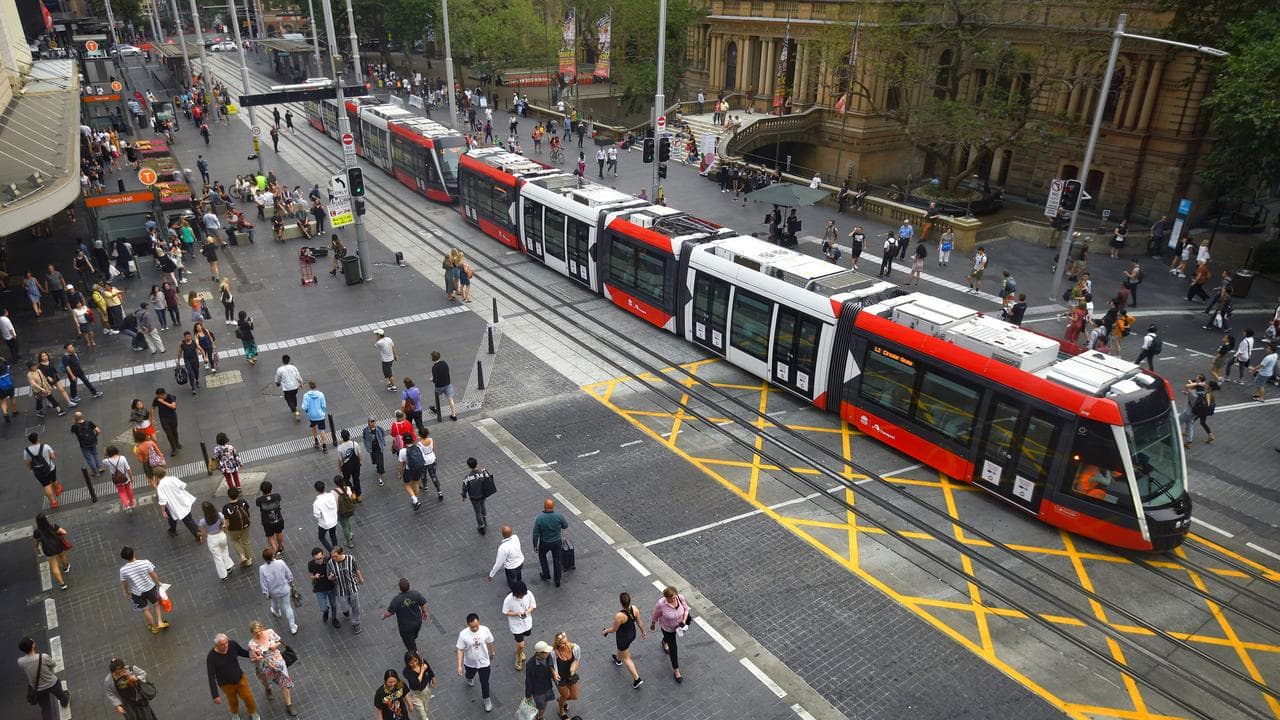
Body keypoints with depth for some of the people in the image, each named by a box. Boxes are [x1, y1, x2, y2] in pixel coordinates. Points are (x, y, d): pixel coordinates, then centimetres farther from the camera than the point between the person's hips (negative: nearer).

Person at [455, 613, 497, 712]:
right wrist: (459, 665, -17)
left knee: (485, 683, 8)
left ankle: (486, 700, 37)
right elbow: (460, 650, -16)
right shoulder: (463, 634, -28)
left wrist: (492, 652, 13)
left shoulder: (485, 630, -24)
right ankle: (469, 678, 69)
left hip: (483, 662, -1)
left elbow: (489, 642, -4)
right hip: (470, 662, 1)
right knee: (470, 675, 32)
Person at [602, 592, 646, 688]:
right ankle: (618, 659, 68)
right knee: (621, 647, 38)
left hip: (623, 638, -7)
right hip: (632, 634, 7)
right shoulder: (635, 609, -22)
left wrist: (605, 631, -1)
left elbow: (614, 629, -20)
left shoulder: (619, 615, -37)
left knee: (626, 658, 17)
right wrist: (643, 632, 11)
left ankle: (637, 679, 20)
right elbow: (639, 622, -7)